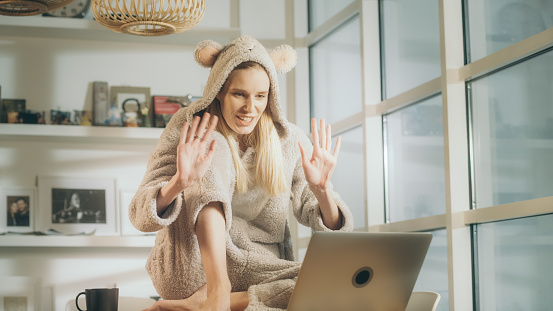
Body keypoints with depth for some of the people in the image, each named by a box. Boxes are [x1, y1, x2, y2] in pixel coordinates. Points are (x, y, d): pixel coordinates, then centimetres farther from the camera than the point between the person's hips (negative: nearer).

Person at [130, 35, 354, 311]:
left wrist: (322, 191, -20)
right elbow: (141, 216, -11)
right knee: (212, 148, -21)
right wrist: (178, 183, -32)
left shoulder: (289, 141, 3)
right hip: (190, 268, -2)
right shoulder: (189, 129, -3)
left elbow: (331, 227, 3)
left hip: (259, 273, 2)